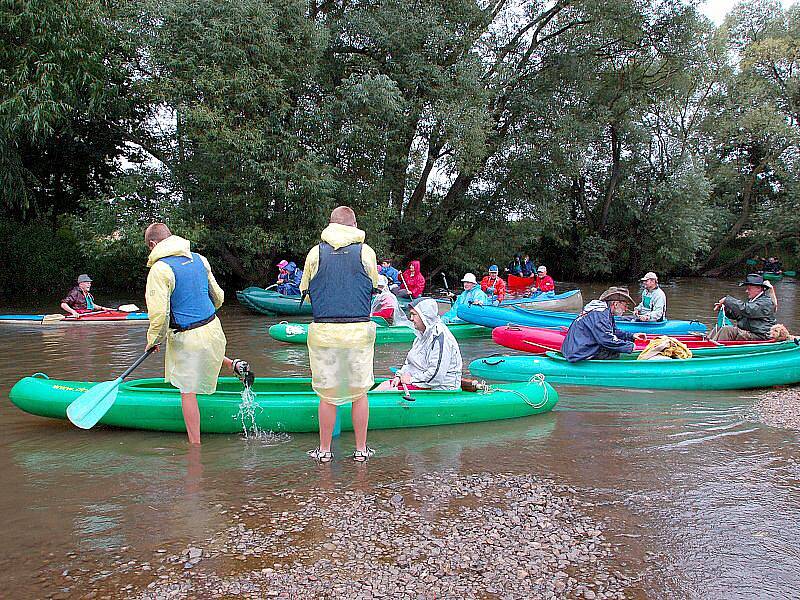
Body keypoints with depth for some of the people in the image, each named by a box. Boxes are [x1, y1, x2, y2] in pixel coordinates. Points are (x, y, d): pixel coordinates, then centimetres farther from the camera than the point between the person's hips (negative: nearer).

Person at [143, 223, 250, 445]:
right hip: (213, 329, 7)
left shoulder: (160, 270, -16)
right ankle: (234, 365, 26)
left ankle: (195, 446, 12)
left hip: (187, 338, -6)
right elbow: (218, 297, 11)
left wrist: (154, 340, -3)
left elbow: (159, 314, -20)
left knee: (188, 391, 5)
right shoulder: (199, 259, 4)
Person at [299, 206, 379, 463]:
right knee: (359, 392, 11)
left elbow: (305, 290, 9)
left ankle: (324, 450, 20)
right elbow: (373, 288, 10)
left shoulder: (315, 253, 2)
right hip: (359, 331, 0)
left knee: (327, 394, 10)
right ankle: (361, 449, 19)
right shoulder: (366, 252, 0)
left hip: (323, 331, 0)